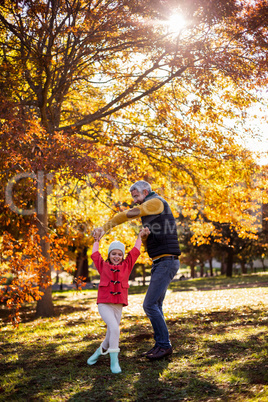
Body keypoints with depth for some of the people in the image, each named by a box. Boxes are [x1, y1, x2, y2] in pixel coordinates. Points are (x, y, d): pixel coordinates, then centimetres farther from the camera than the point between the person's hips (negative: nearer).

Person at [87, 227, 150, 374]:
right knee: (114, 329, -21)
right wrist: (96, 242, 36)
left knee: (111, 335, 8)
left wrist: (140, 236, 23)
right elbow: (95, 255, 23)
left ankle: (100, 351, 36)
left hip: (118, 306, 3)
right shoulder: (103, 266, 8)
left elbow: (134, 252, 17)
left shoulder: (126, 266, 10)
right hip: (104, 304, -3)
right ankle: (114, 361, -14)